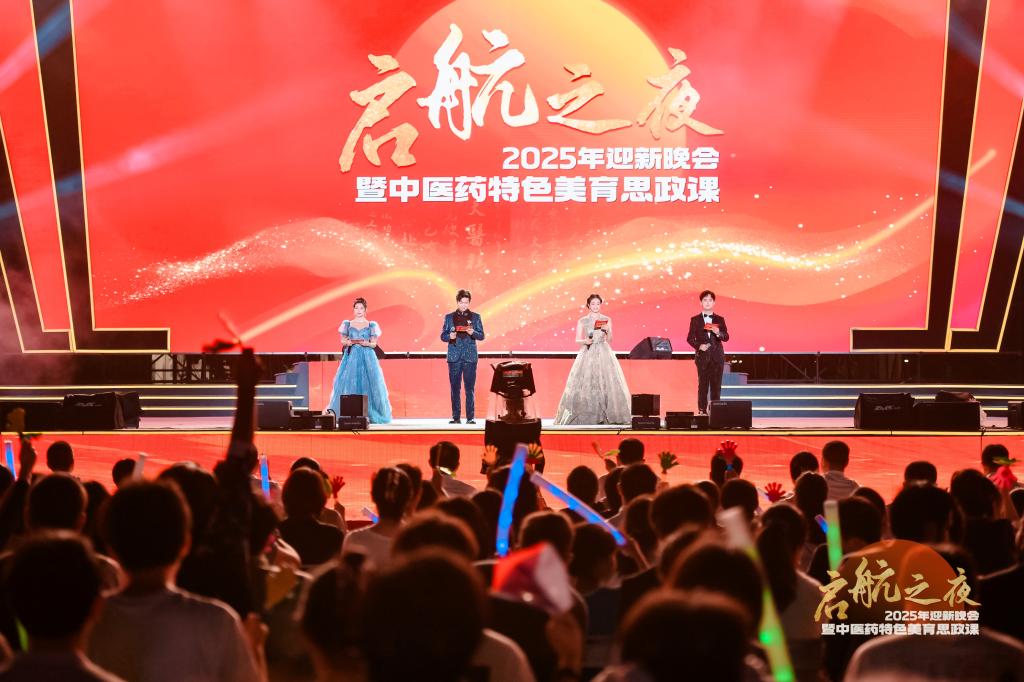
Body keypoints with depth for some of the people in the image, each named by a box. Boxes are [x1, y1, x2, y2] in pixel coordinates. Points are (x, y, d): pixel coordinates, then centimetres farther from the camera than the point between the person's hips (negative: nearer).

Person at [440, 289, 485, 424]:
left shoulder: (475, 317, 7)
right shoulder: (449, 317, 9)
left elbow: (481, 336, 4)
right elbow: (443, 336, 8)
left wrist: (473, 333, -16)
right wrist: (450, 336, -14)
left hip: (470, 357, -1)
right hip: (454, 357, 1)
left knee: (470, 388, -3)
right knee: (455, 388, 2)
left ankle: (470, 417, -1)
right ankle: (456, 417, 7)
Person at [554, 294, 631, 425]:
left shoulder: (607, 320, 8)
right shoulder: (582, 321, 6)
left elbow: (609, 340, 8)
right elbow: (577, 340, 6)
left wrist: (608, 331, -11)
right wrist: (584, 341, -14)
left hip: (604, 354, 1)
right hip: (587, 354, -1)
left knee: (606, 383, -7)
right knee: (585, 384, -6)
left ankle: (606, 415, -2)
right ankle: (585, 416, -1)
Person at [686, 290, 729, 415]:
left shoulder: (720, 320, 9)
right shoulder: (695, 320, 6)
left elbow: (726, 337, 4)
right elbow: (690, 338, 3)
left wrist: (718, 333, -17)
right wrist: (698, 346, -14)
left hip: (717, 356, 1)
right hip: (702, 356, -1)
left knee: (716, 385, 0)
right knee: (703, 385, -3)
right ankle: (702, 410, -1)